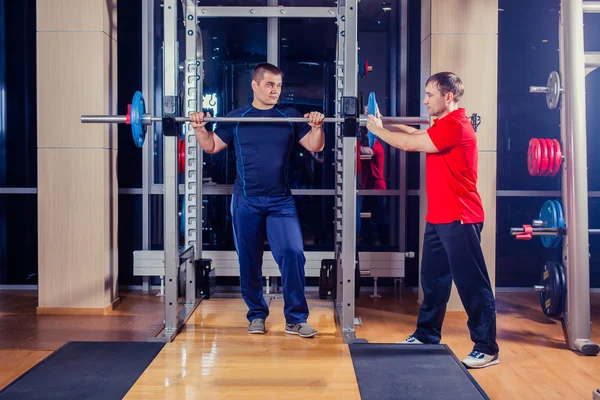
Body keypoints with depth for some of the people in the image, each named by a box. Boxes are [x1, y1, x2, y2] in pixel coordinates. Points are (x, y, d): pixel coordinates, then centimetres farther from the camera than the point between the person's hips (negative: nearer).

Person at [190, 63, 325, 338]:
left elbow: (315, 146, 3)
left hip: (281, 202, 0)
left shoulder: (290, 117, 6)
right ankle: (256, 315, 24)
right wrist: (199, 129, -10)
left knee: (293, 254, -13)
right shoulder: (236, 118, 5)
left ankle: (296, 319, -2)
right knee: (249, 261, 7)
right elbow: (212, 147, 8)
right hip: (246, 202, 1)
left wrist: (317, 127, -16)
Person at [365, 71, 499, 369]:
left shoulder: (455, 126, -17)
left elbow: (409, 144, -17)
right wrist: (383, 124, 8)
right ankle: (426, 335, 27)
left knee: (472, 283, -3)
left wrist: (377, 130, -4)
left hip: (459, 219, -10)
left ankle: (487, 348, 5)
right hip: (439, 218, 10)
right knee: (432, 279, 16)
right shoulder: (443, 125, 18)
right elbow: (413, 134, 17)